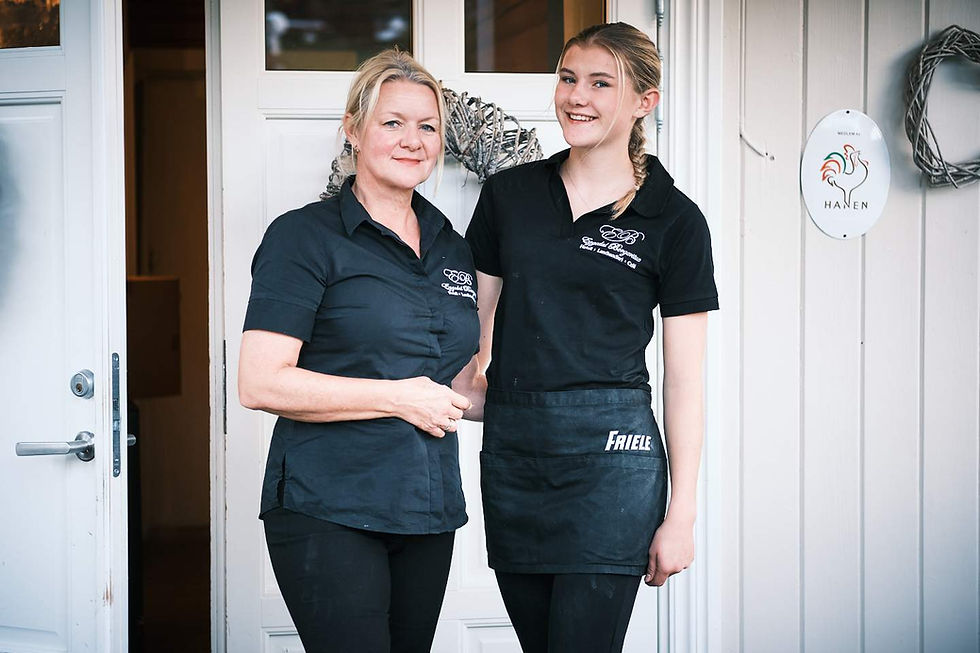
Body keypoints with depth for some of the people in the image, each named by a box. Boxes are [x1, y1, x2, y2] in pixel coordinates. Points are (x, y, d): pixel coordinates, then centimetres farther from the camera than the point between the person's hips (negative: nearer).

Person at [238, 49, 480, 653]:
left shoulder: (452, 249, 14)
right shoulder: (306, 235, -5)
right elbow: (260, 383, -15)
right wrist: (399, 399, -14)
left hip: (429, 511, 6)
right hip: (328, 510, -6)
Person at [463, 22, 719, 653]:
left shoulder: (674, 220, 0)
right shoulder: (509, 194, 9)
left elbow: (684, 377, 0)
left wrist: (681, 514, -3)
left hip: (609, 451, -4)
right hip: (510, 449, 4)